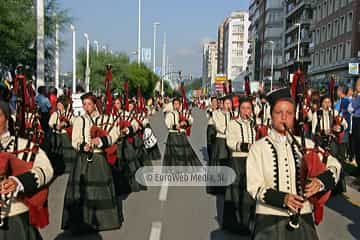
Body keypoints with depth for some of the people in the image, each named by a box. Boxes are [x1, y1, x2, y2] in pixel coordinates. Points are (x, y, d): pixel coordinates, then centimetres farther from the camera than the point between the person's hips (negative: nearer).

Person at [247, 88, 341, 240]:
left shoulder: (306, 145, 2)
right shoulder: (258, 148, -6)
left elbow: (334, 165, 8)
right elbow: (254, 187, -9)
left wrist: (320, 181, -13)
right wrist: (282, 199, -23)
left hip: (302, 217, 3)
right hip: (270, 218, -2)